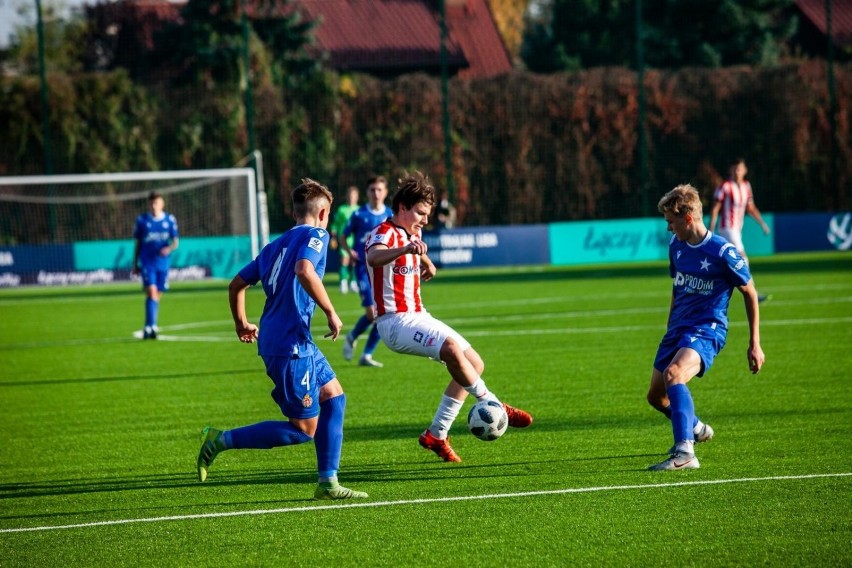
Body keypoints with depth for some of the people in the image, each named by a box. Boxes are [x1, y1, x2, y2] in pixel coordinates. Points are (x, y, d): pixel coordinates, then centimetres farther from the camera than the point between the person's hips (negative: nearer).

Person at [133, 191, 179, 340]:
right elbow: (138, 244, 9)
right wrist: (135, 264, 10)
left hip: (163, 262, 2)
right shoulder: (142, 220, 2)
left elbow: (175, 242, 4)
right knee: (151, 292, -17)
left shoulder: (170, 220, 4)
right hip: (147, 263, -2)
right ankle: (150, 326, -23)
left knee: (157, 295, 9)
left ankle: (149, 328, 21)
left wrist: (169, 248, -19)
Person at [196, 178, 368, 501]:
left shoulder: (277, 244, 18)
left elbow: (237, 284, 21)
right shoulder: (316, 235, -5)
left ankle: (328, 483, 13)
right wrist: (331, 313, -20)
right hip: (290, 344, -9)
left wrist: (241, 324, 36)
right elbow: (304, 270, -26)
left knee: (333, 397, 15)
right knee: (303, 429, -5)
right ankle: (221, 441, -4)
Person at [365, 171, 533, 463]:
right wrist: (403, 249, -59)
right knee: (452, 347, -33)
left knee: (474, 364, 6)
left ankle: (436, 435, 8)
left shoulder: (414, 234, 14)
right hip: (395, 321, -10)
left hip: (418, 317, 10)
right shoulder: (384, 234, -14)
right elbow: (374, 258, -41)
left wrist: (426, 262, 22)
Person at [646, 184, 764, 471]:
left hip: (706, 330, -8)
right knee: (656, 396, 14)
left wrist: (755, 345, -4)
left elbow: (750, 294, -4)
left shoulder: (723, 252, -14)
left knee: (673, 374, -35)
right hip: (677, 329, 8)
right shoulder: (676, 245, 7)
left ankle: (684, 453, -43)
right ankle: (695, 429, 45)